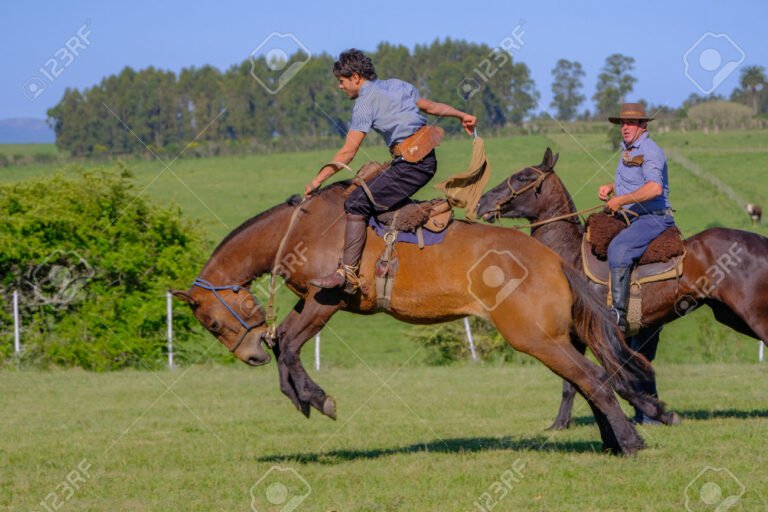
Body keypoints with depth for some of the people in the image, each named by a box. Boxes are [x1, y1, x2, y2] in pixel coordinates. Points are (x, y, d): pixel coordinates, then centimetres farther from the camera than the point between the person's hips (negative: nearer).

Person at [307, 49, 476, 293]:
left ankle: (348, 273, -22)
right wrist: (462, 116, 46)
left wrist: (317, 180, -2)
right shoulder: (398, 85, 17)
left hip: (411, 163, -10)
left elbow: (348, 152, -9)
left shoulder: (365, 101, -6)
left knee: (357, 204, -14)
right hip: (428, 160, 10)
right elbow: (431, 106, 30)